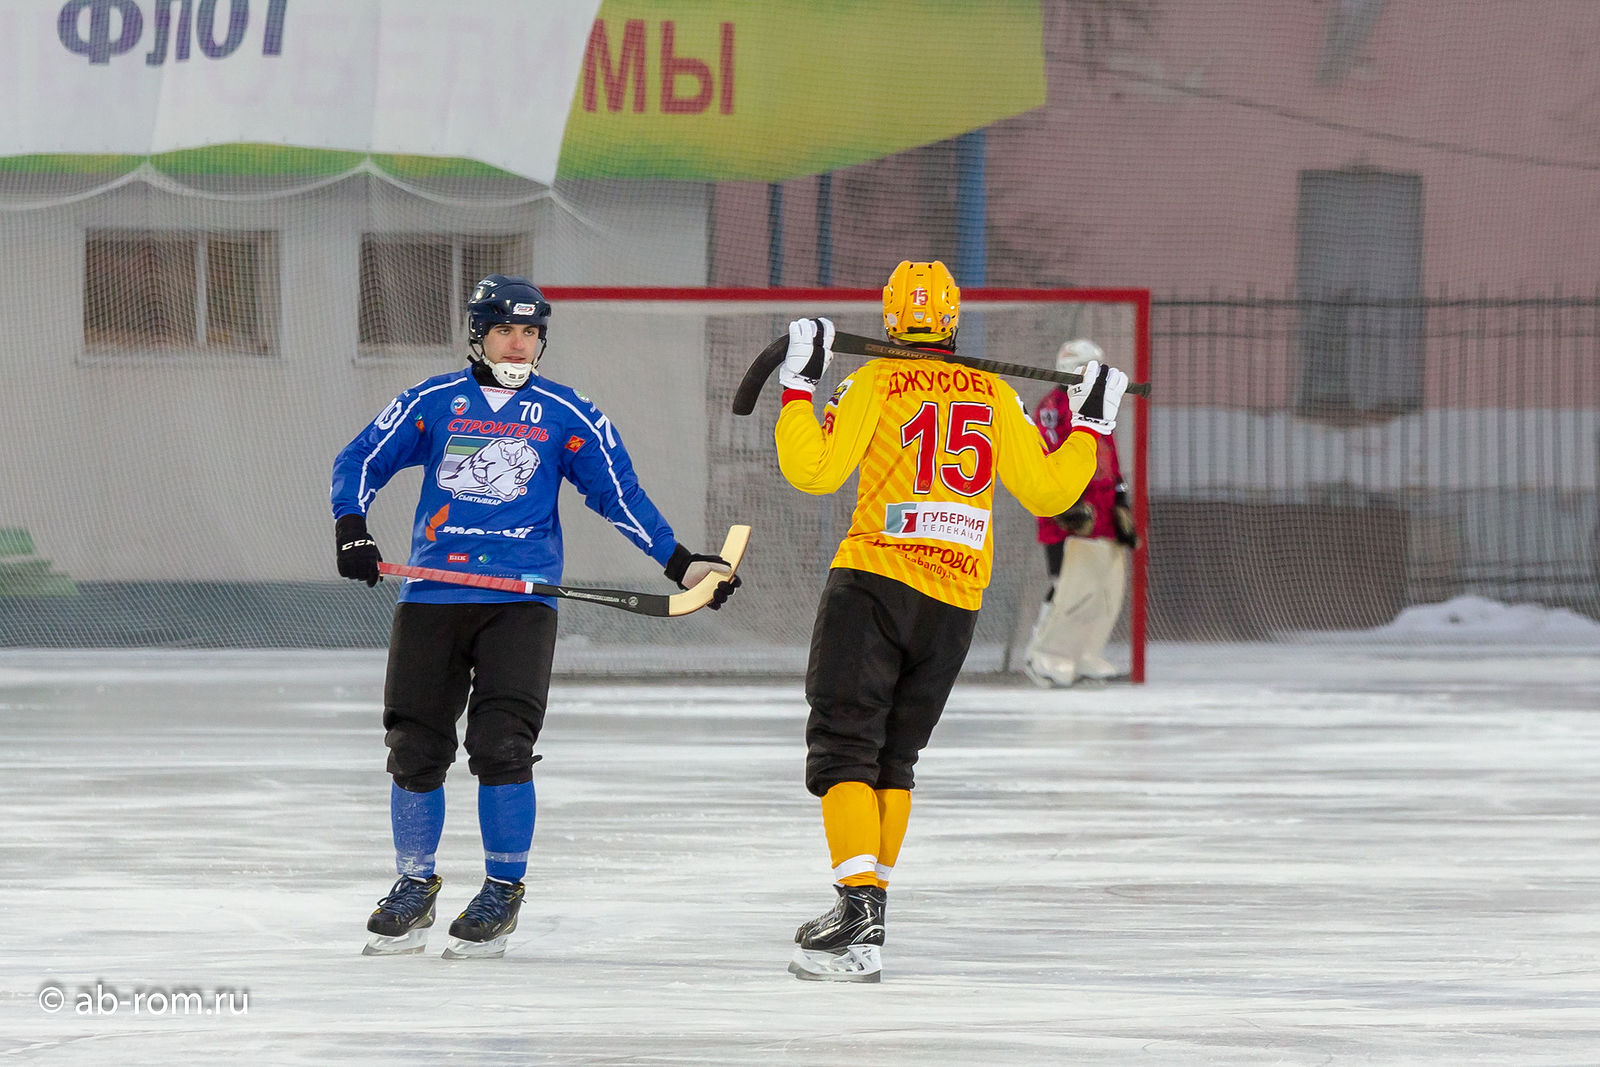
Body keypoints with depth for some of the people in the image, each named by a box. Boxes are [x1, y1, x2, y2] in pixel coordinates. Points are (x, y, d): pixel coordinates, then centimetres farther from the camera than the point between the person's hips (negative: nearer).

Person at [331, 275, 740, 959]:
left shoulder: (566, 416, 7)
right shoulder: (433, 402, 8)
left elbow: (620, 496, 10)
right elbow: (362, 460, 9)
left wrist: (681, 564, 4)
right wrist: (351, 526, -9)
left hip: (520, 601, -2)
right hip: (432, 594, 2)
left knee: (500, 744, -14)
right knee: (415, 747, 2)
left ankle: (504, 891, 2)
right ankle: (414, 889, 19)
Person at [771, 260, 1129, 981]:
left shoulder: (875, 385, -3)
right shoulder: (996, 398, 8)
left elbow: (813, 470, -10)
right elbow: (1046, 491, 9)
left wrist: (799, 384, -2)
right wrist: (1091, 424, 21)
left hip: (872, 582, -4)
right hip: (954, 605, 4)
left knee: (844, 749, -5)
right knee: (893, 759, 16)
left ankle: (859, 910, -22)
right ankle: (866, 917, 17)